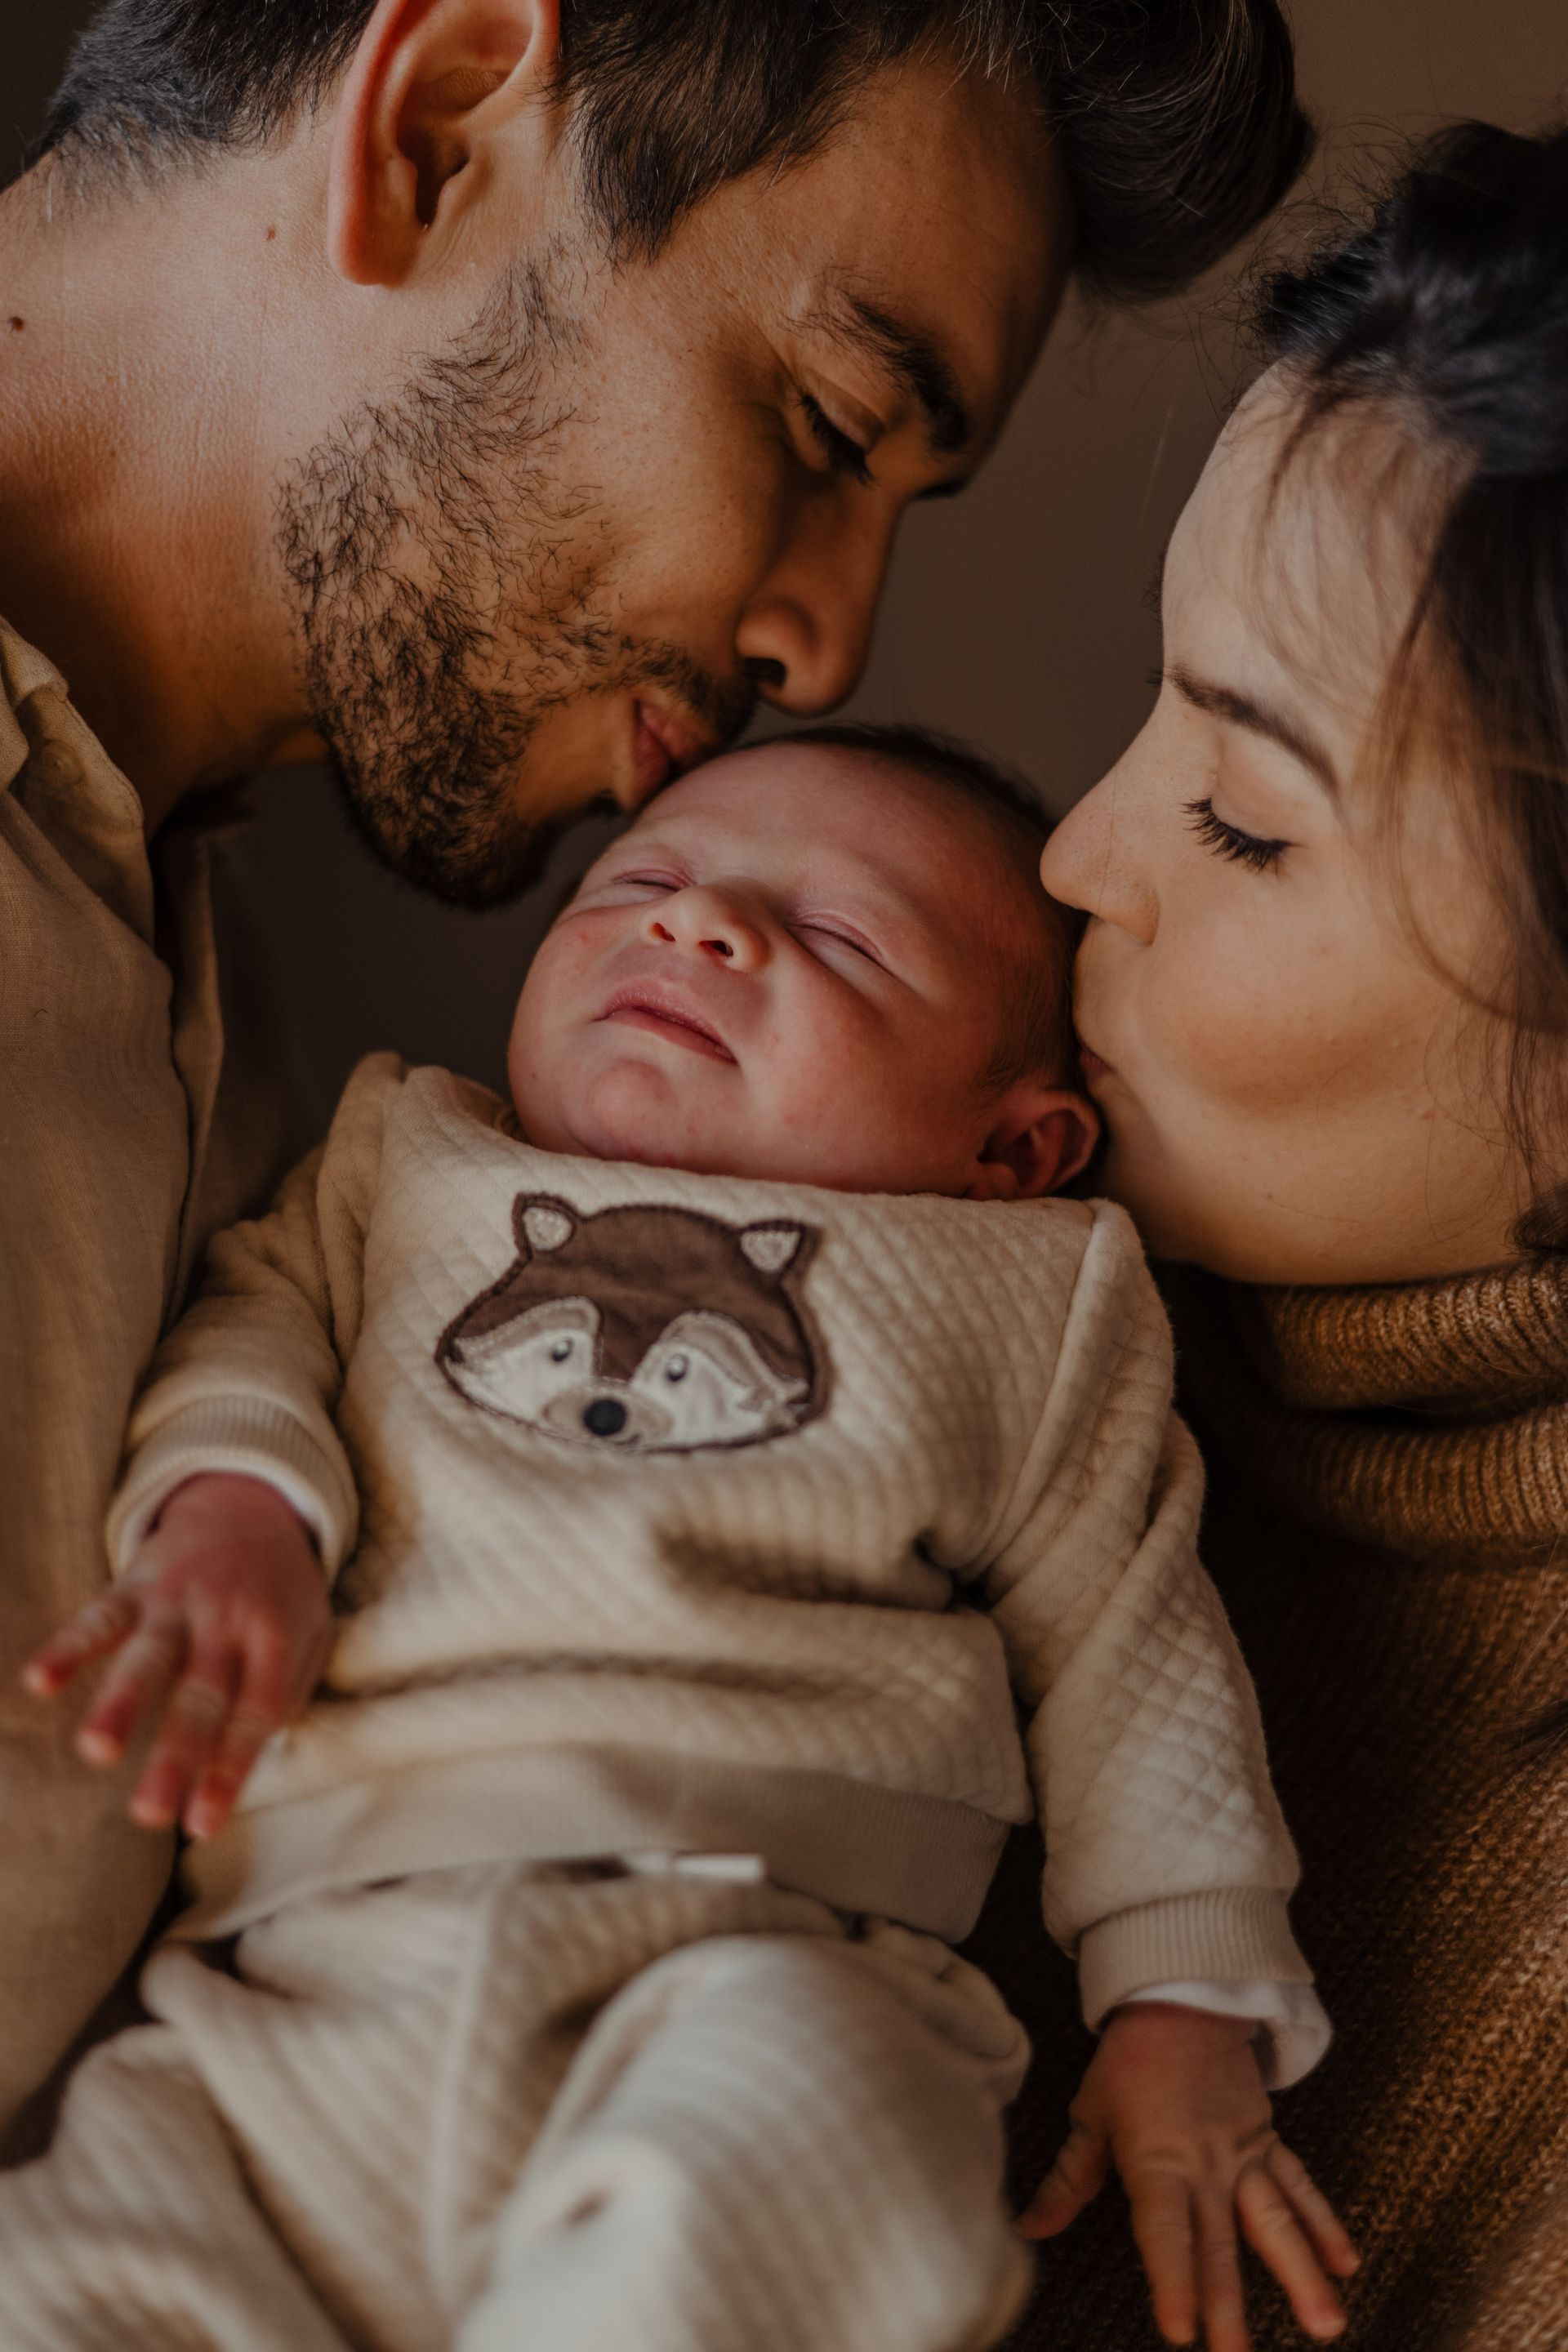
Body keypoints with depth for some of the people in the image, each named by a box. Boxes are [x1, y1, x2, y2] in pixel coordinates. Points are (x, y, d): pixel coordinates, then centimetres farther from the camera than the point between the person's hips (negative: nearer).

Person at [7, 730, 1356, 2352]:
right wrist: (230, 1503, -8)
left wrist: (1185, 2008, 8)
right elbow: (258, 1308, 16)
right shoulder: (412, 1157, 26)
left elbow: (1125, 1639, 17)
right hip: (311, 1960, 3)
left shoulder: (1037, 1292, 19)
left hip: (761, 1950, -2)